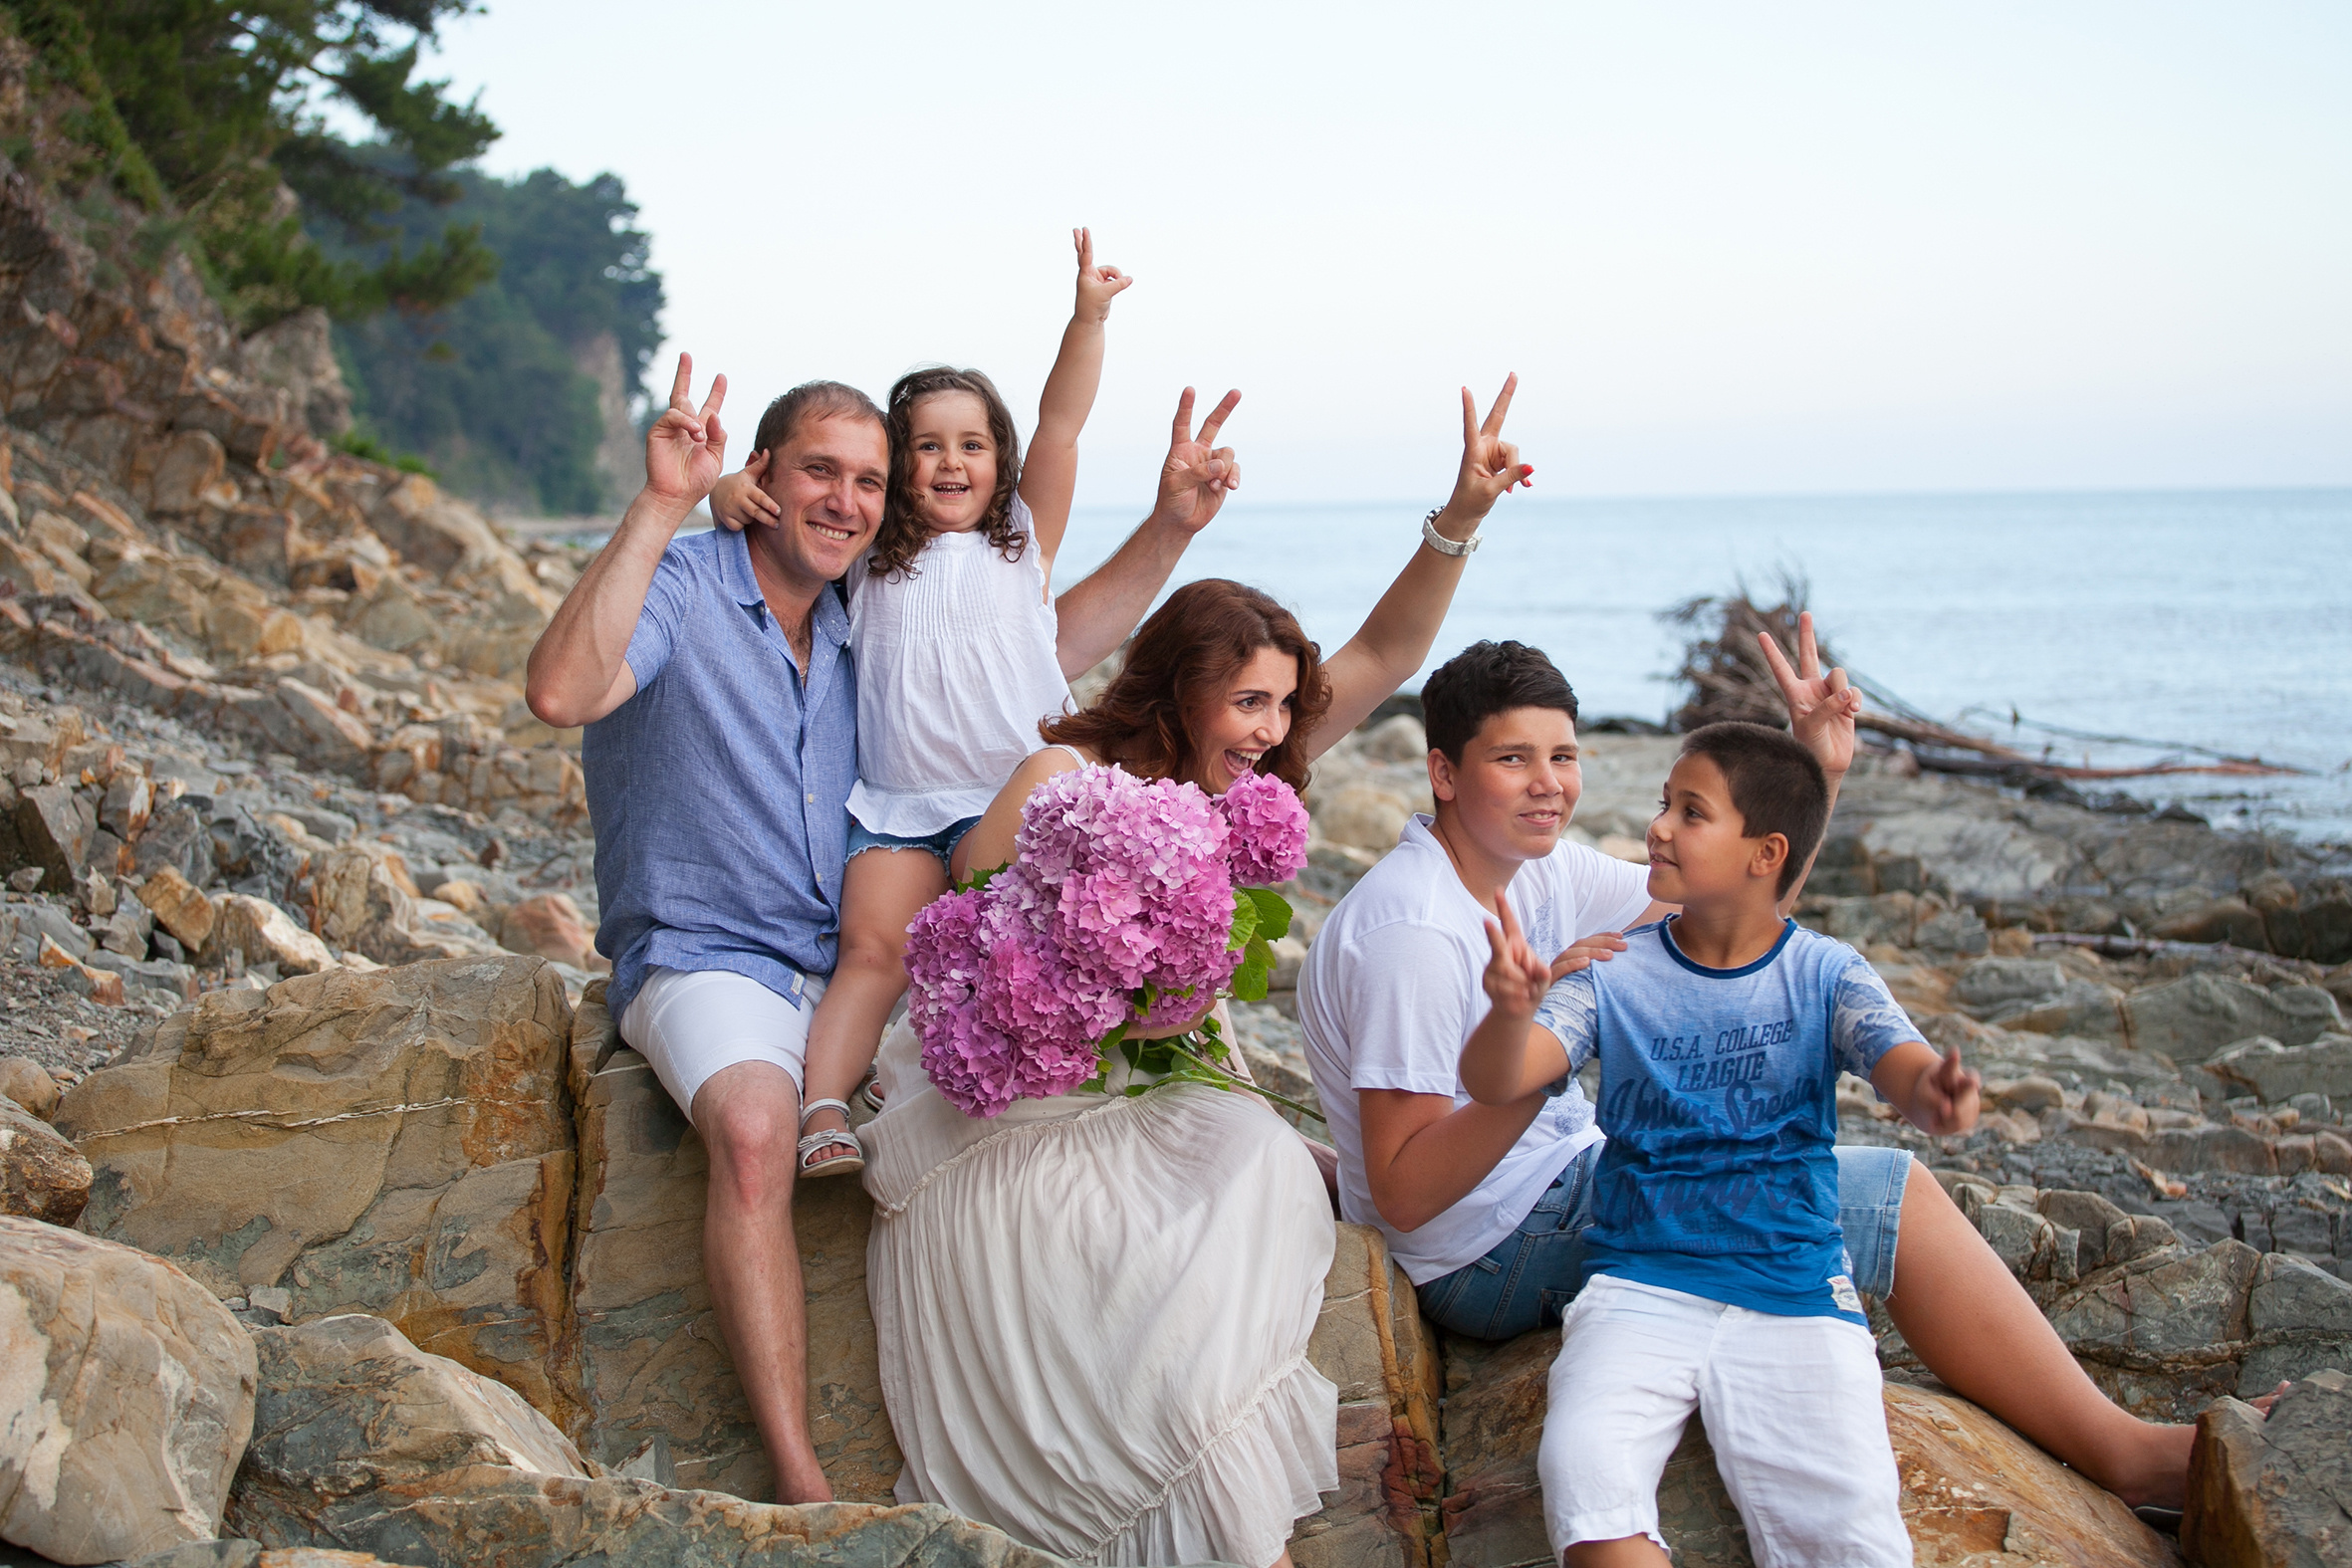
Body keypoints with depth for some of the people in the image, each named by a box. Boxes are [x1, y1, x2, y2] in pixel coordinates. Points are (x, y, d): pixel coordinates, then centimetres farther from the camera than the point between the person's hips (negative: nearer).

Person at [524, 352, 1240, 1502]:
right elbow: (561, 692, -29)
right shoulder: (678, 587, -9)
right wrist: (658, 506, -33)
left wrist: (1170, 526, 5)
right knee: (753, 1127, -35)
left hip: (856, 966, 6)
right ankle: (800, 1486, -35)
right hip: (704, 962, -6)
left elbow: (1059, 641, 17)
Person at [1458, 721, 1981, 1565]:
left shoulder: (1825, 975, 2)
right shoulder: (1617, 973, 3)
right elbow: (1496, 1081, -10)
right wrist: (1512, 1014, -34)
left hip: (1795, 1290, -1)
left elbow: (1904, 1067, -15)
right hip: (1641, 1285, 1)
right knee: (1586, 1471, -27)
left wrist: (1935, 1095, -40)